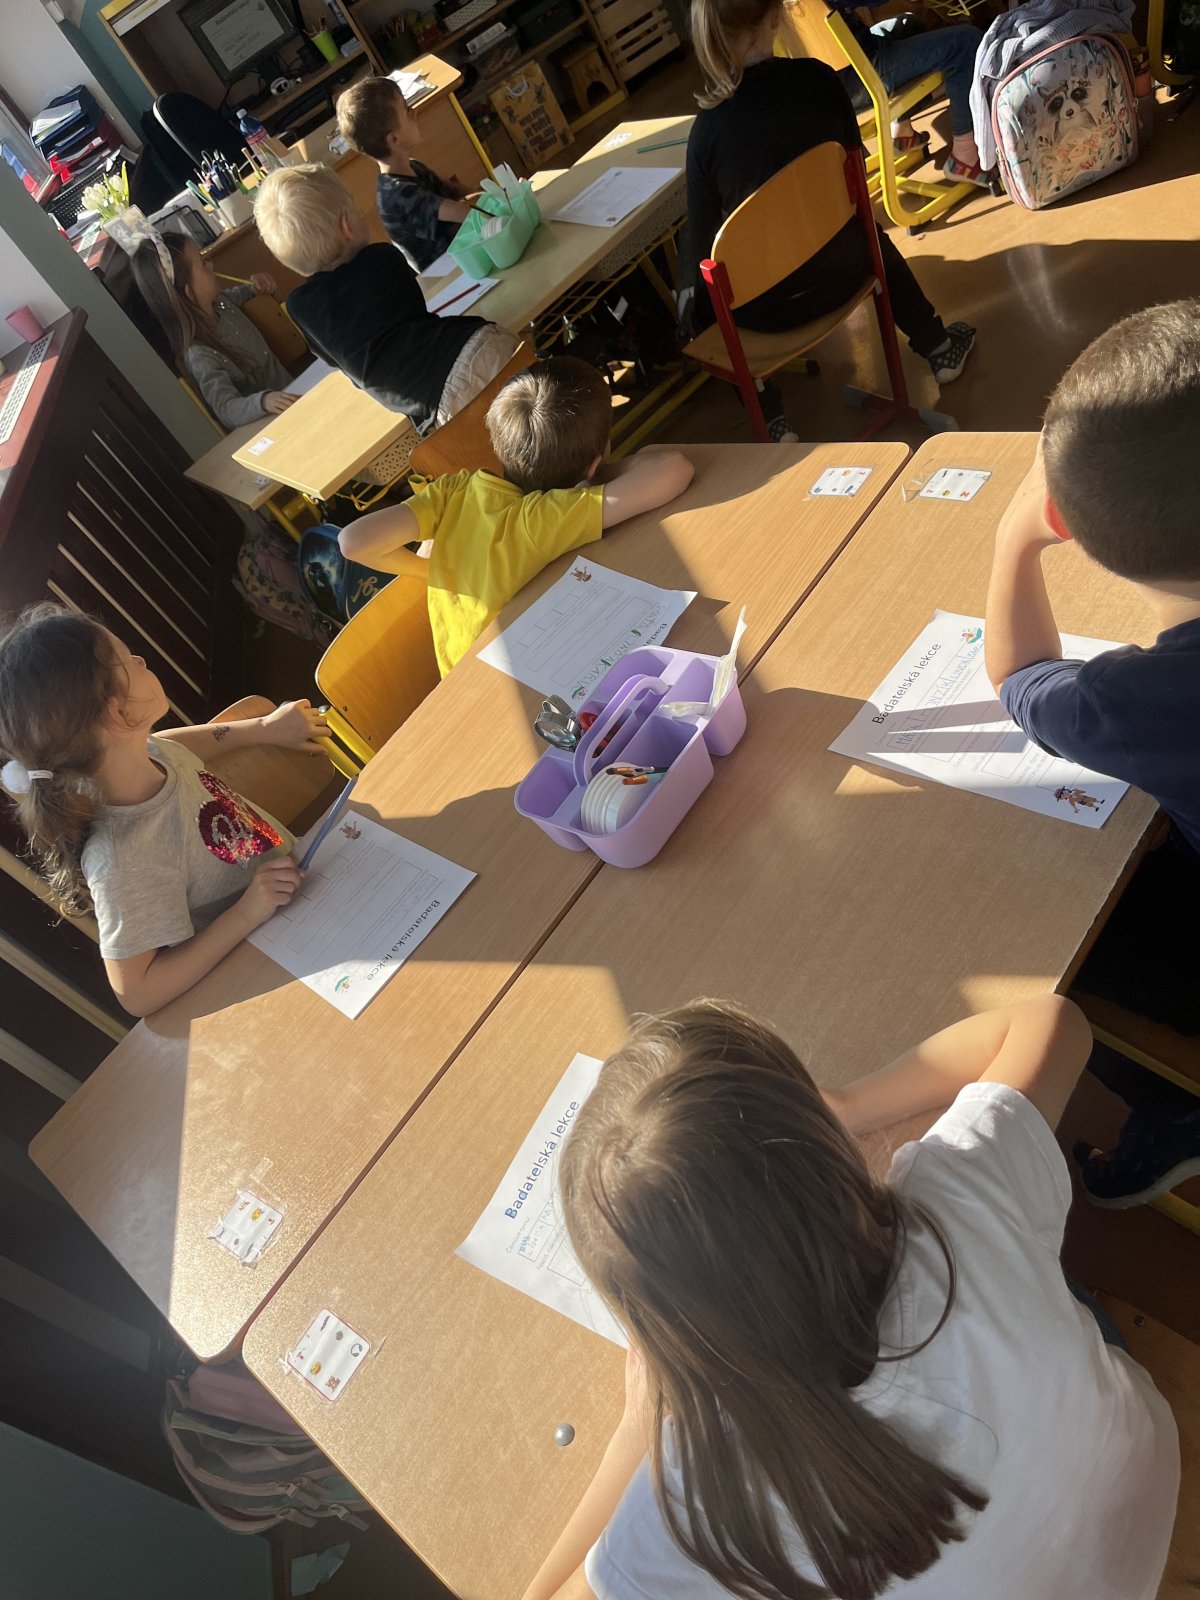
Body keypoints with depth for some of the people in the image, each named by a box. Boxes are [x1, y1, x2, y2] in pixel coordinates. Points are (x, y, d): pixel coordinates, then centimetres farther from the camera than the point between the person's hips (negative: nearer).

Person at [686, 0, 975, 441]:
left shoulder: (708, 127, -18)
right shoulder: (818, 79, -11)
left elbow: (702, 237, -11)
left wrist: (701, 299, 8)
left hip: (763, 306, -2)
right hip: (839, 270, 3)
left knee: (702, 301, 29)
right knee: (872, 237, 36)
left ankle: (770, 419, 20)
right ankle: (937, 346, 45)